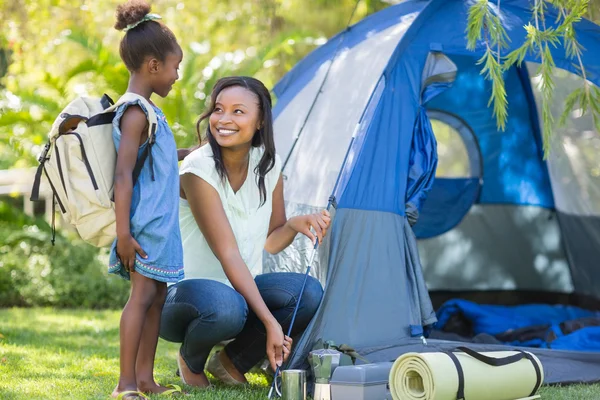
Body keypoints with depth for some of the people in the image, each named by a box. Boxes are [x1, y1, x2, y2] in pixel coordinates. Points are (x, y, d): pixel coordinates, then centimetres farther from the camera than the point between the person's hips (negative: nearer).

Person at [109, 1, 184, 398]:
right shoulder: (135, 113, -15)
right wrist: (123, 234, -24)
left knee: (156, 295, 11)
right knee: (142, 293, -8)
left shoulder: (148, 111, 15)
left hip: (162, 223, 10)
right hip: (146, 224, -10)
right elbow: (123, 175, -20)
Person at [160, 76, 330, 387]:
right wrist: (270, 322, -32)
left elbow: (270, 242, 8)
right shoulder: (198, 169, -21)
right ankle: (190, 359, -4)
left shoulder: (268, 164, -2)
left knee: (310, 293, -22)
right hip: (182, 295, -6)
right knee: (226, 307, -40)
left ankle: (231, 362, -1)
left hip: (240, 288, 6)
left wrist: (294, 224, -17)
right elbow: (228, 254, -26)